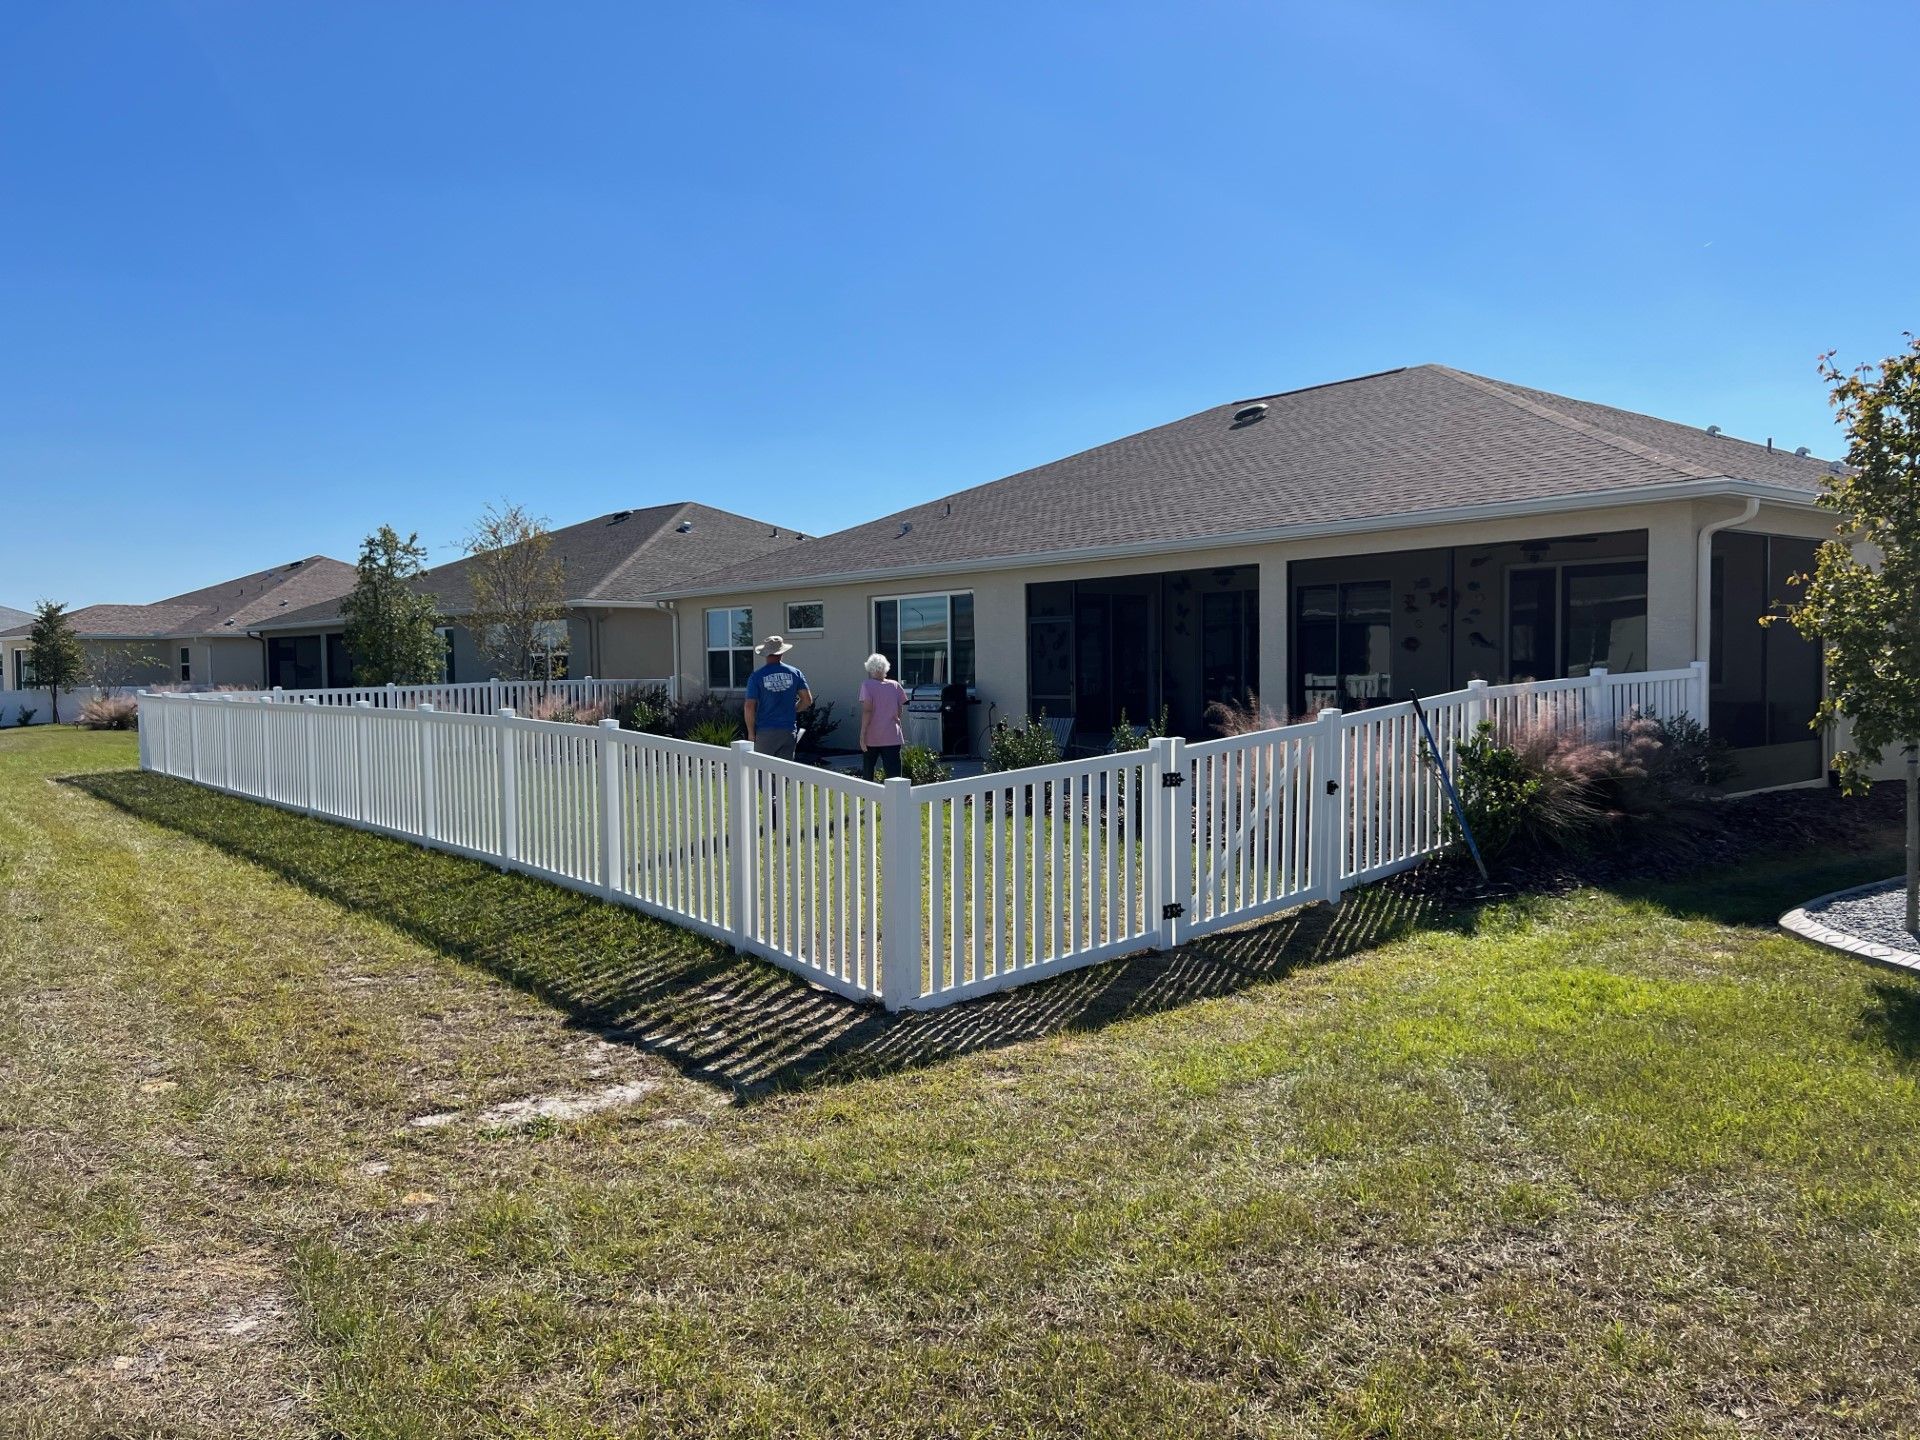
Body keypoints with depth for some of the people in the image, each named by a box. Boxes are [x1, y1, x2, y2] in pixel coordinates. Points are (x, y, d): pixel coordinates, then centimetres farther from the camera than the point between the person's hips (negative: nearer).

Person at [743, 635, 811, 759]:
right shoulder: (795, 673, 3)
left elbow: (750, 707, -8)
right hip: (789, 731, 3)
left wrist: (751, 733, 1)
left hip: (765, 731, -3)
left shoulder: (756, 676, -6)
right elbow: (807, 700, 3)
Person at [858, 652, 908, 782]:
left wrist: (862, 734, -12)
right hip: (892, 737, 2)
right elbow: (899, 711, 7)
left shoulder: (867, 685, -6)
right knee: (894, 774, -3)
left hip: (872, 737, -2)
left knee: (867, 771, 17)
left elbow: (867, 710, -14)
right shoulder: (895, 685, 4)